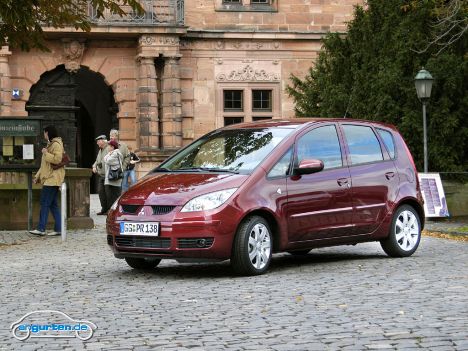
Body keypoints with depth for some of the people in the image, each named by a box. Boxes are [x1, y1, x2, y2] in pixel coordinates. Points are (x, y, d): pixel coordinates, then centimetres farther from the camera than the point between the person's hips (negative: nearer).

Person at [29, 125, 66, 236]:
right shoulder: (51, 144, 22)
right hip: (49, 178, 10)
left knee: (45, 203, -9)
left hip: (53, 178, -10)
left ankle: (41, 229, -9)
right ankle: (58, 229, 7)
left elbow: (57, 159, -24)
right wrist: (38, 176, 21)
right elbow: (45, 164, 26)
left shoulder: (56, 144, -10)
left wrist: (46, 153, -14)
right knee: (52, 204, 8)